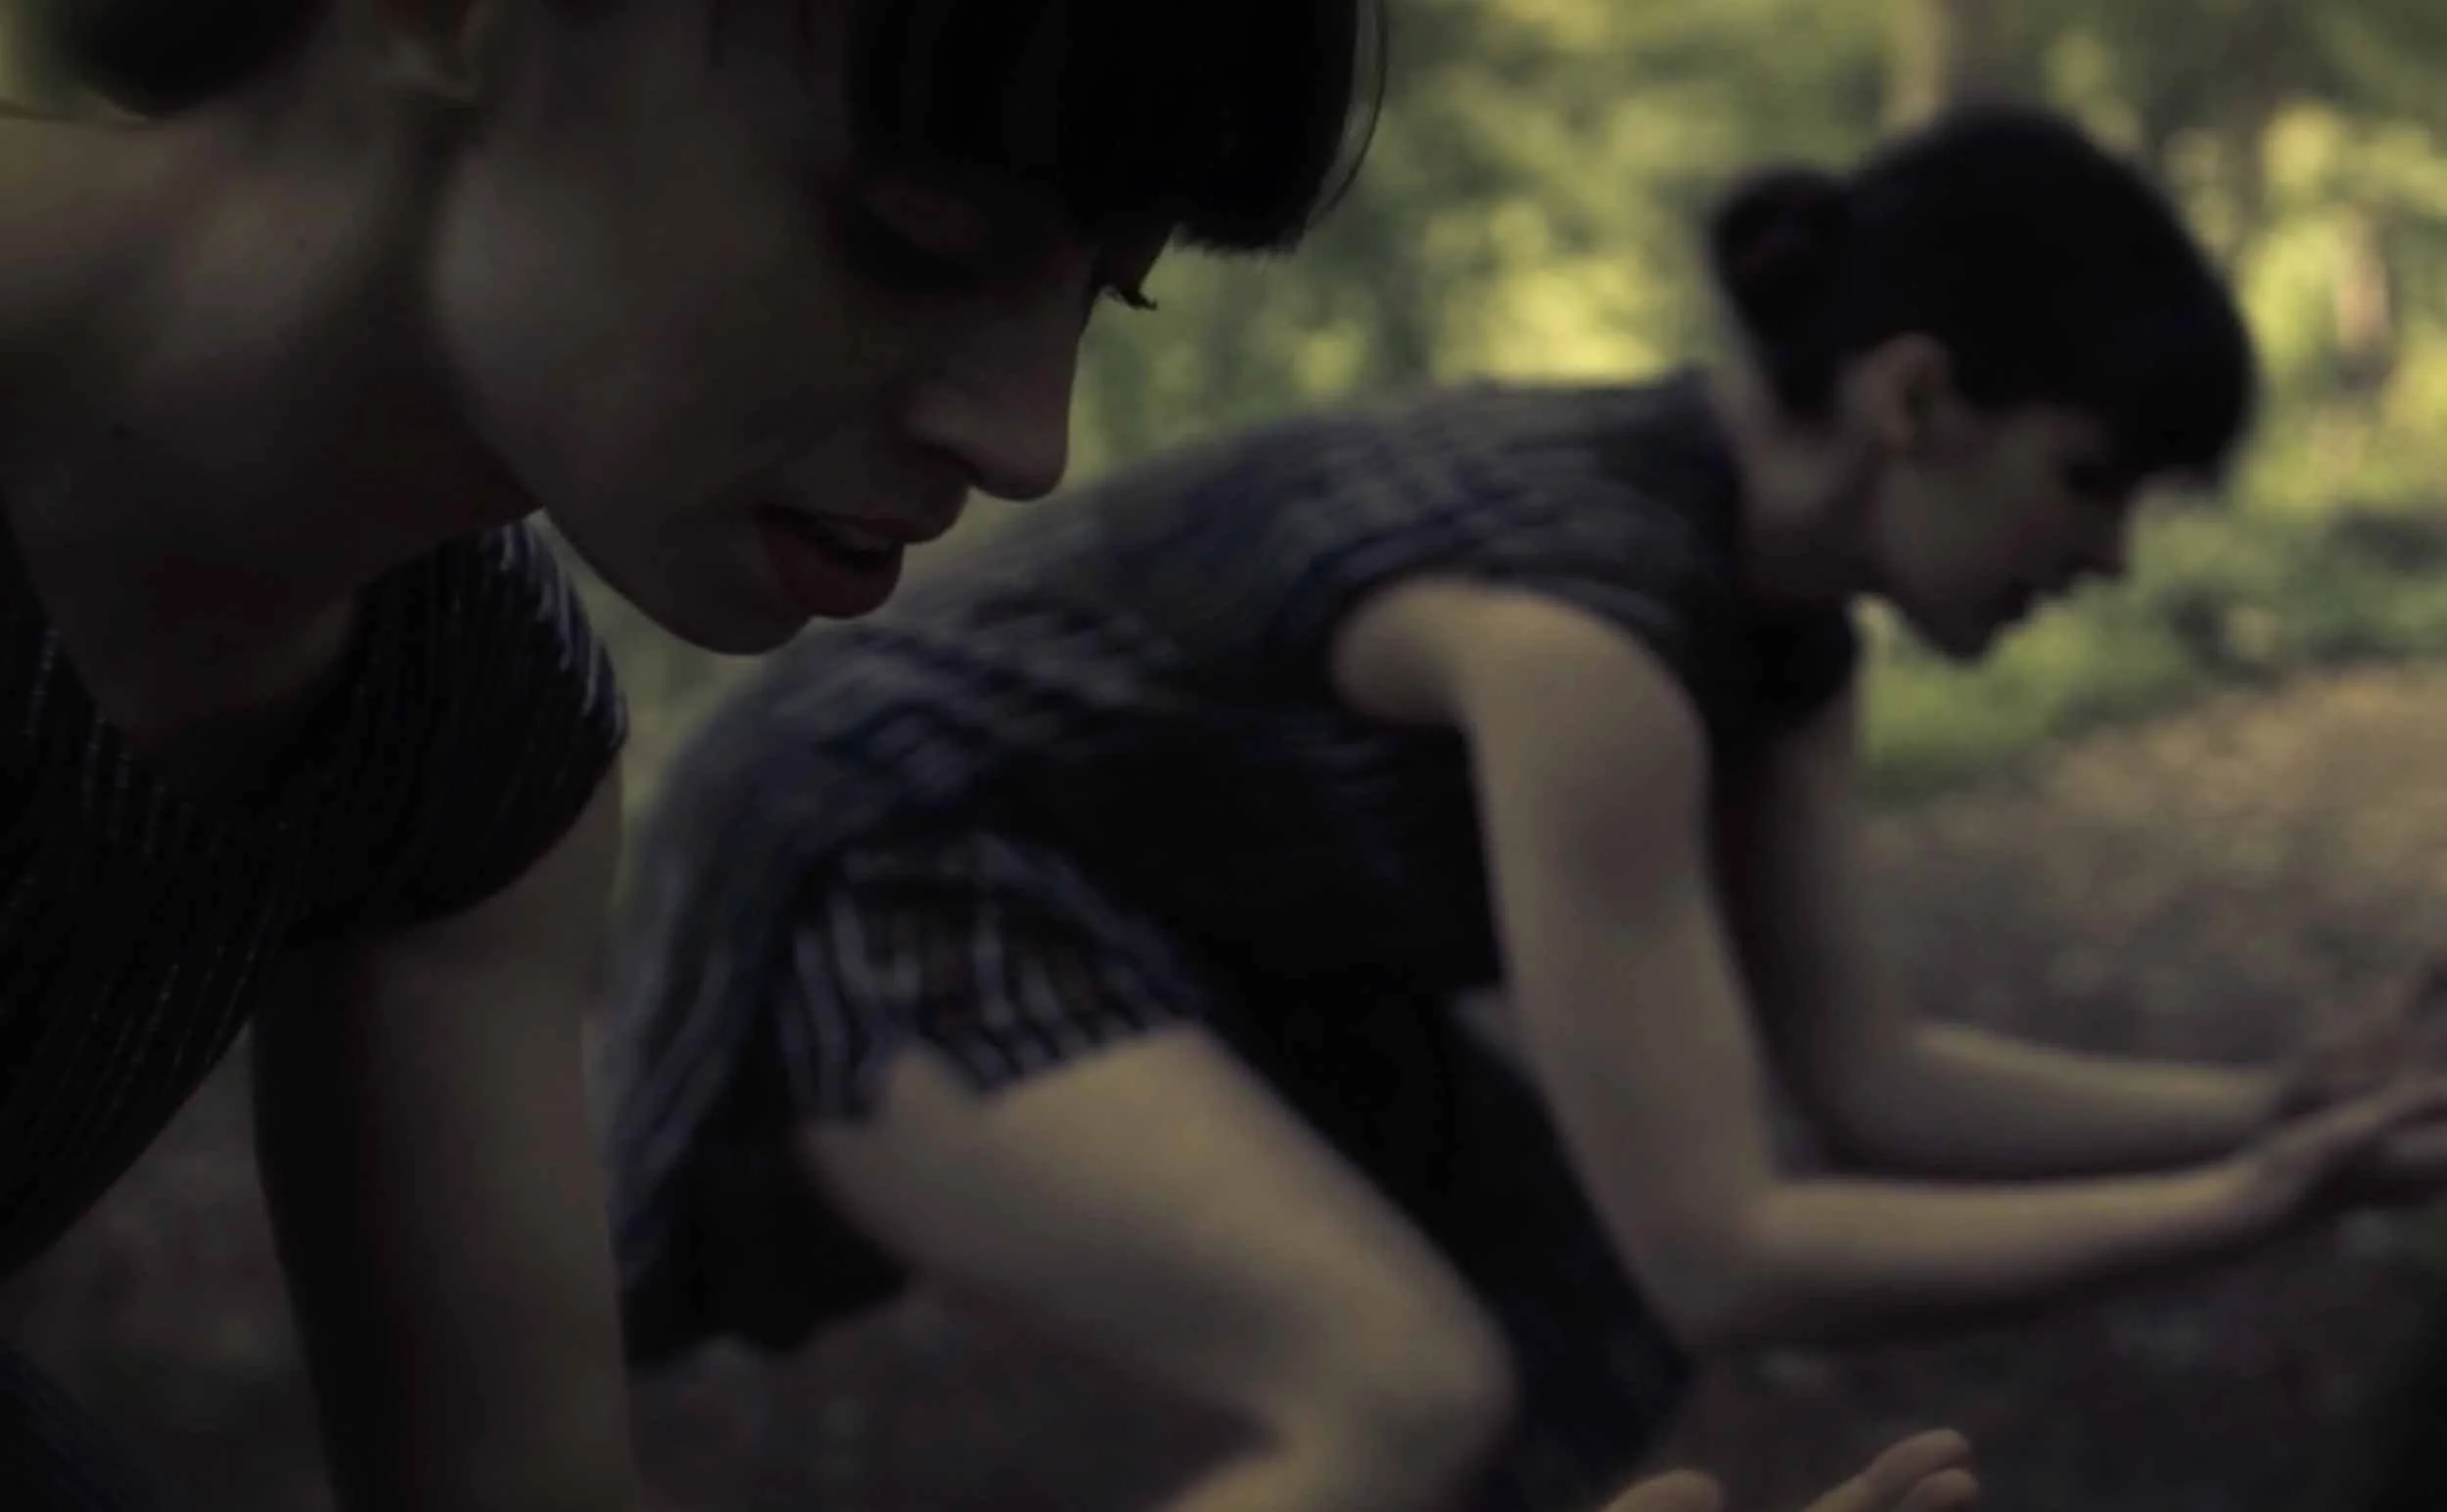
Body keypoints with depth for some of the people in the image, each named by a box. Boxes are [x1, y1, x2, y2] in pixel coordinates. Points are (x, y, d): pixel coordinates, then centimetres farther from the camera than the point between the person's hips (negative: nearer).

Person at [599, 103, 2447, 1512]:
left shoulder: (1775, 602, -3)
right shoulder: (1579, 626, -32)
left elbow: (1867, 1075, 2)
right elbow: (1725, 1251, -29)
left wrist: (2286, 1105, -5)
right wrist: (2226, 1212, -24)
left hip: (1143, 910, 10)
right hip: (880, 894, -10)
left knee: (1593, 1326, 8)